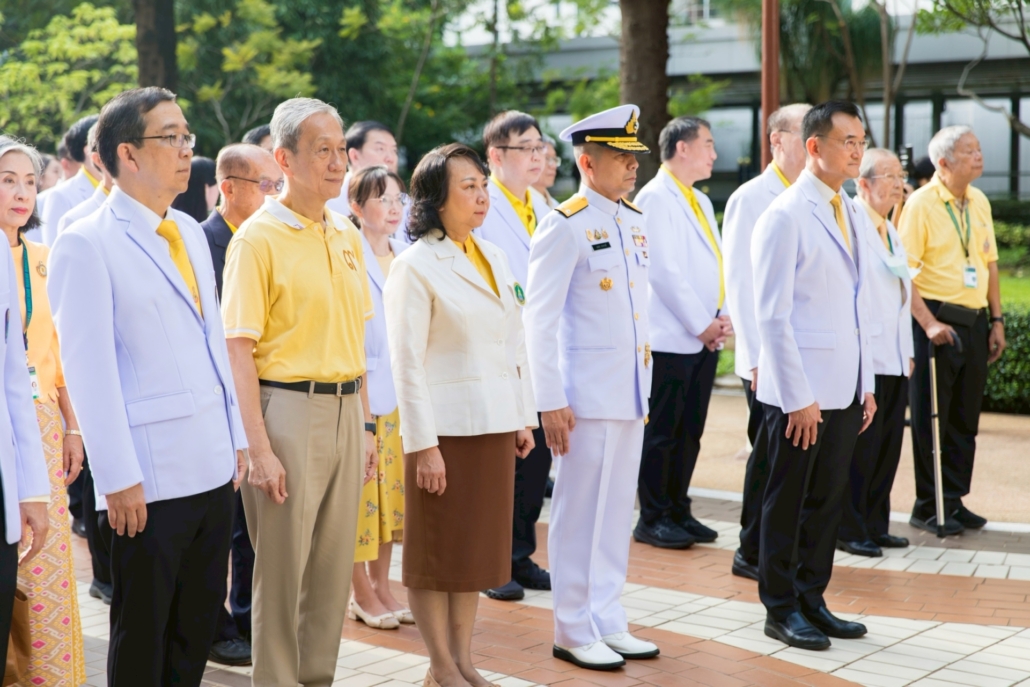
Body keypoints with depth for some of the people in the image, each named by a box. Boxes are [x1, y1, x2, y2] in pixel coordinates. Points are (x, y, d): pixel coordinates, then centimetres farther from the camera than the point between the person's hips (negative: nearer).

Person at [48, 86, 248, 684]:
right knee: (142, 636, 6)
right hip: (149, 478, -7)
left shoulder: (190, 233, 13)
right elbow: (89, 369, -13)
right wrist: (119, 477, -15)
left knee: (200, 625, 15)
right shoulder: (86, 245, -10)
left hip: (213, 468, 7)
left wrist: (237, 437, 13)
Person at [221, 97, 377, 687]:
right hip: (289, 409, -6)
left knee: (334, 566, 12)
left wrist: (366, 423, 15)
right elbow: (240, 349, -12)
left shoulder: (346, 235, 11)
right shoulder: (258, 237, -9)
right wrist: (260, 448, -16)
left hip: (344, 410, 6)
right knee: (282, 569, 2)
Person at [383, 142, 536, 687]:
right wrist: (423, 444, -17)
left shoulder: (494, 258, 11)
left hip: (495, 424, 7)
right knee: (437, 551, 4)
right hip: (447, 428, -7)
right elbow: (407, 362, -14)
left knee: (479, 544, 13)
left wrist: (524, 417, 12)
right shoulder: (415, 266, -11)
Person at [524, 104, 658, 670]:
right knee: (580, 513, 2)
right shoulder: (565, 227, -12)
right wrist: (551, 401, -17)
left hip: (631, 390, 7)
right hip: (588, 392, -7)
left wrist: (646, 382, 15)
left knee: (618, 511, 13)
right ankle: (574, 631, 13)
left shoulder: (636, 221, 11)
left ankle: (608, 623, 23)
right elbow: (539, 319, -14)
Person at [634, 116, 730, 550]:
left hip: (705, 338, 8)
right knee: (661, 432, -1)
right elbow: (663, 271, -16)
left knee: (689, 432, 12)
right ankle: (652, 519, 6)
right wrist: (701, 325, -13)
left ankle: (678, 511, 20)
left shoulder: (700, 202, 18)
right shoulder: (655, 198, -10)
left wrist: (723, 317, 4)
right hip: (671, 338, -8)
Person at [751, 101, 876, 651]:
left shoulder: (851, 212, 13)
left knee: (827, 500, 13)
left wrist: (866, 384, 14)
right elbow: (772, 315, -15)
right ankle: (781, 609, 14)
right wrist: (797, 397, -17)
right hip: (800, 391, -7)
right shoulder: (785, 217, -12)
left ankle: (812, 600, 24)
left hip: (844, 390, 7)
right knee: (788, 501, 3)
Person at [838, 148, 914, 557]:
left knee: (887, 447, 12)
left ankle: (875, 526, 21)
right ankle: (850, 530, 7)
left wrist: (907, 353, 17)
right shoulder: (852, 227, -10)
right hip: (864, 359, -9)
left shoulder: (891, 234, 19)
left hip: (894, 360, 9)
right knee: (859, 448, -2)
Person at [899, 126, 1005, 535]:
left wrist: (996, 320, 12)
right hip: (937, 321, -6)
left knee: (966, 419, 11)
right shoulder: (921, 204, -10)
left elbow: (989, 263, 17)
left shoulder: (980, 203, 11)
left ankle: (954, 500, 22)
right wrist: (928, 323, -20)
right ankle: (928, 508, 9)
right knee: (931, 420, 0)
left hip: (975, 321, 7)